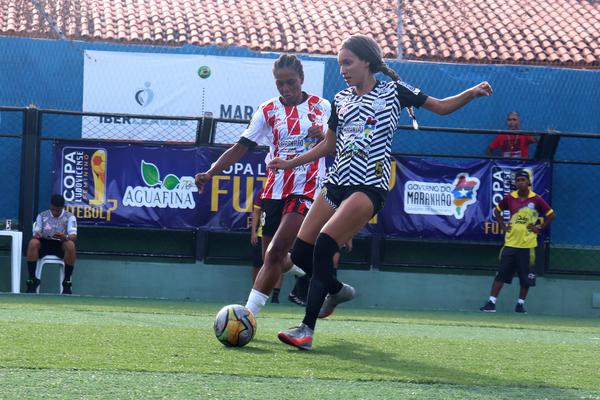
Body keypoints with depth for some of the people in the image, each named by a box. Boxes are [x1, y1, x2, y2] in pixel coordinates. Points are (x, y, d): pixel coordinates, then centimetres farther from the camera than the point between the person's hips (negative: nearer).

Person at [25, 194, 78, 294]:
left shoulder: (70, 217, 3)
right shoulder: (42, 216, 9)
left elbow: (73, 236, -9)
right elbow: (36, 233, 5)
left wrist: (65, 237, -33)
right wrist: (37, 235, -21)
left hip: (61, 246, -1)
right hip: (44, 244, 1)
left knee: (70, 245, -36)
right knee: (33, 242, -32)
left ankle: (67, 281, -24)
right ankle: (32, 280, -25)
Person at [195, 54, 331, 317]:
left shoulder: (322, 107, 2)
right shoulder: (268, 111, 3)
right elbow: (241, 147, -3)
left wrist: (322, 136, -12)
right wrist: (209, 173, -15)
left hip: (306, 191, -3)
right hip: (274, 191, 3)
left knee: (276, 253, -18)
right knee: (273, 259, 7)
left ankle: (249, 314, -20)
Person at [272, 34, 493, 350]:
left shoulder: (393, 91, 2)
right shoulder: (340, 100, 15)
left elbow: (442, 107, 5)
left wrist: (472, 93, -11)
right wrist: (290, 163, 20)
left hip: (369, 185, -6)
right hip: (337, 181, 6)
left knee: (324, 245, -22)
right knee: (300, 252, 0)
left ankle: (307, 329, -20)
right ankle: (338, 290, 32)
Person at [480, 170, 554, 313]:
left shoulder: (536, 199, -4)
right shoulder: (510, 198, 3)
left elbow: (550, 215, 5)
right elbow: (497, 211, 19)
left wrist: (539, 228, -1)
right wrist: (503, 226, 9)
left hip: (527, 244, -1)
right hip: (510, 242, 1)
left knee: (526, 277, 5)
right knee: (501, 274, -2)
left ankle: (521, 303, 19)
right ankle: (491, 303, -1)